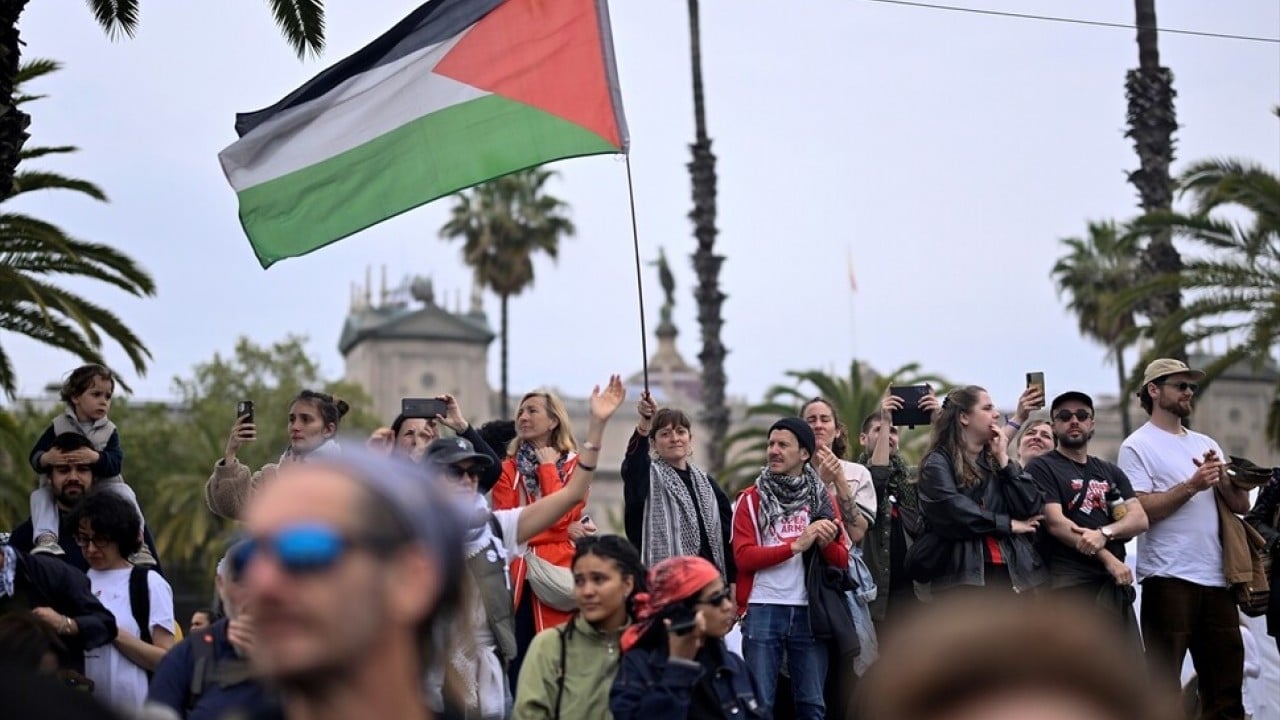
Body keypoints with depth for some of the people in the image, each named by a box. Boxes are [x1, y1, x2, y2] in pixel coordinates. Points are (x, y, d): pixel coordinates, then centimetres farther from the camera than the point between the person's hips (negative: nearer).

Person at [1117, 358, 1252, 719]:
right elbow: (1139, 511, -13)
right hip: (1169, 578, -6)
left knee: (1225, 688, 9)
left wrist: (1222, 477, -4)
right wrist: (1191, 486, -17)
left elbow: (1241, 505, 14)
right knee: (1163, 686, -2)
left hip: (1217, 578, 6)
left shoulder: (1206, 444, 18)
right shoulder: (1137, 446, -1)